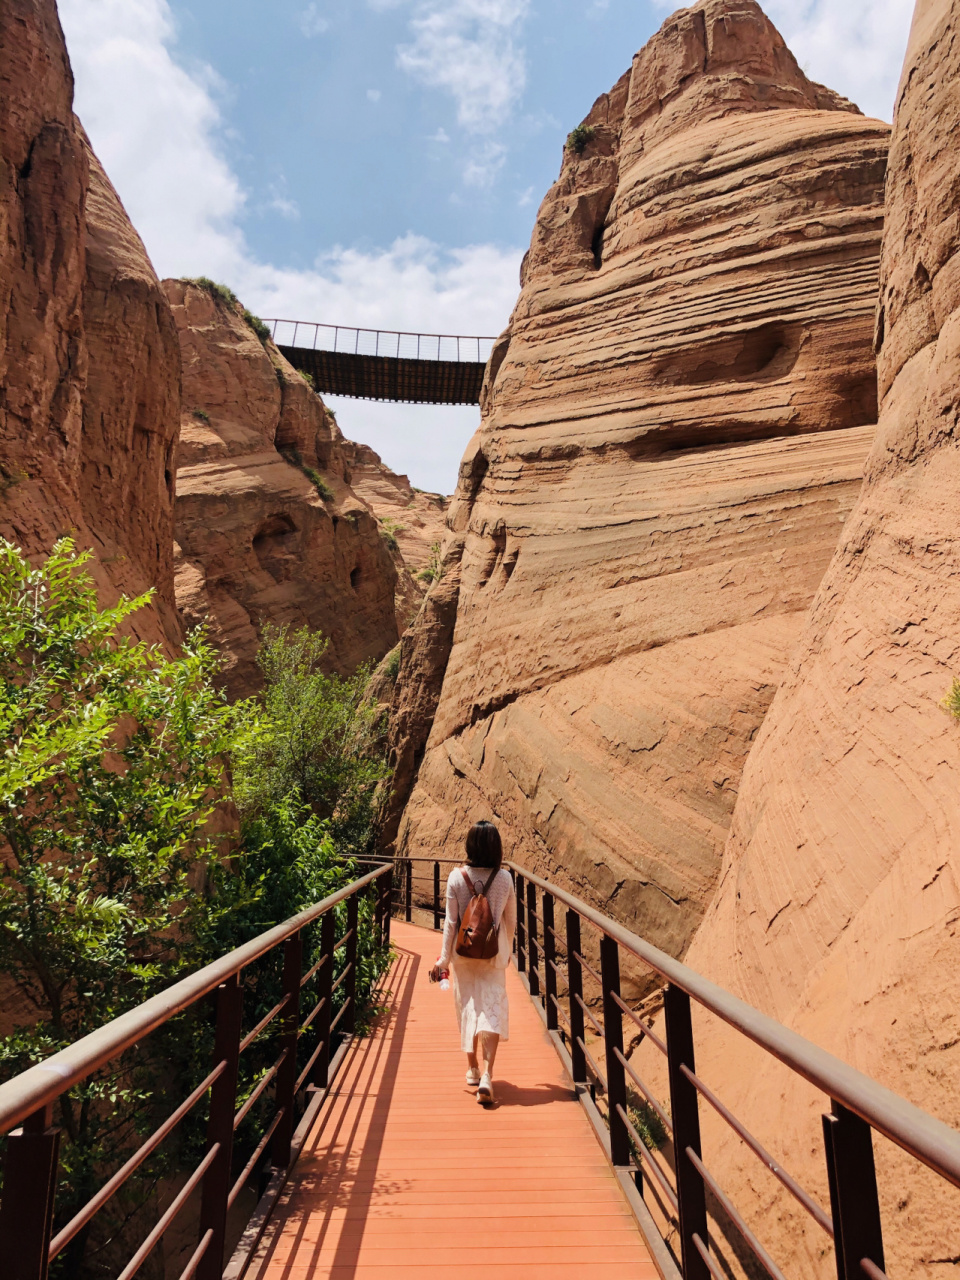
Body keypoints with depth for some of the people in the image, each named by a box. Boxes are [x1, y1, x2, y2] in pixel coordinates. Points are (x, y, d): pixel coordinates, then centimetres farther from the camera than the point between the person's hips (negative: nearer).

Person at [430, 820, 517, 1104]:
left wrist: (444, 959, 0)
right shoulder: (504, 878, -9)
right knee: (491, 1009, 2)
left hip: (463, 953, 1)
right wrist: (507, 950, 19)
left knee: (467, 1008, 16)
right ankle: (487, 1076, -11)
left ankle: (473, 1069, 29)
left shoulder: (456, 877, -12)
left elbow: (450, 921, -8)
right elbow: (511, 920, 3)